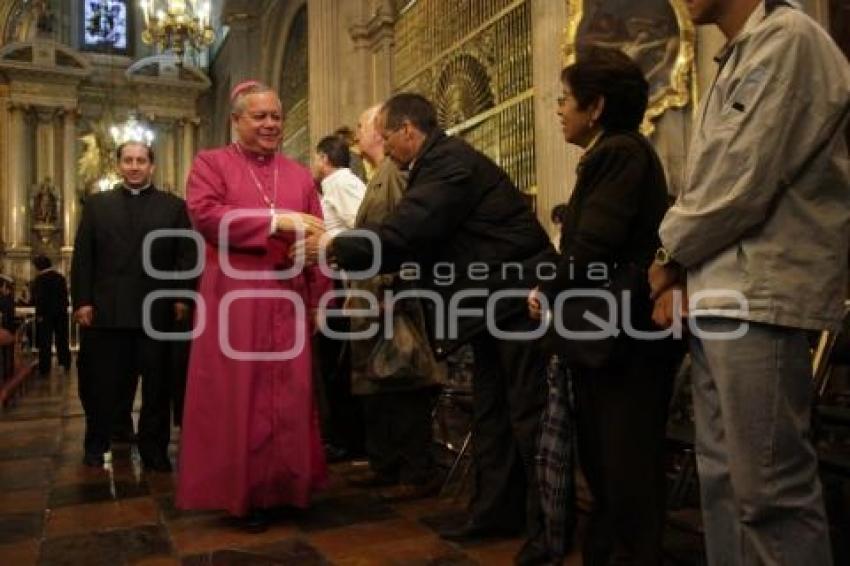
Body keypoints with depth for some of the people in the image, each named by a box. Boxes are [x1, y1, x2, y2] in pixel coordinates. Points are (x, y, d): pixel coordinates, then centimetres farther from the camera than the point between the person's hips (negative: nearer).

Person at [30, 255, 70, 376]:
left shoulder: (40, 279, -11)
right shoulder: (61, 277, 5)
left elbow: (39, 298, -16)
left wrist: (39, 314, -13)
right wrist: (63, 308, 14)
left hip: (46, 313, -5)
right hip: (61, 312, 5)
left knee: (45, 342, -2)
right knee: (62, 339, 14)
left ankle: (44, 368, -2)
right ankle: (65, 363, 19)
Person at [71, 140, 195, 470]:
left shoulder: (174, 206, 9)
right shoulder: (96, 204, 13)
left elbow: (186, 256, 3)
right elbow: (82, 256, 6)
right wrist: (82, 301, -2)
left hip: (157, 310, -1)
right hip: (106, 309, 1)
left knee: (157, 384, 7)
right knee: (102, 383, 9)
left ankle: (154, 448, 19)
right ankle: (96, 444, 28)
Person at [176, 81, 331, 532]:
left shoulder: (299, 175, 16)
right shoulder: (211, 163, 7)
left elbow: (316, 241, 11)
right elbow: (205, 215, -12)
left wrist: (318, 299, 2)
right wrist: (276, 221, -18)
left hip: (288, 302, 3)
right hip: (234, 300, -3)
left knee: (288, 396, 6)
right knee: (238, 395, 2)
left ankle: (283, 486, 20)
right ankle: (244, 492, 14)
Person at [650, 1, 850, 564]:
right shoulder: (740, 57, 22)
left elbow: (743, 183, -15)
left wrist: (669, 251, -1)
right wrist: (686, 274, 8)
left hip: (759, 294, -9)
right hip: (722, 295, 9)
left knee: (768, 485, -4)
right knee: (724, 477, 12)